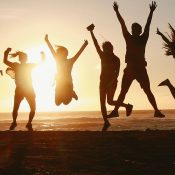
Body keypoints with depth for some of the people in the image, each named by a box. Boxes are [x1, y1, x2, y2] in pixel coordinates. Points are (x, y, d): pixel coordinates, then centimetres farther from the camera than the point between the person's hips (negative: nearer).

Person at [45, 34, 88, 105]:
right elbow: (52, 50, 8)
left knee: (65, 102, -13)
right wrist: (47, 40, 8)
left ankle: (71, 94, 21)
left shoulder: (70, 61, -3)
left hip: (68, 84, -4)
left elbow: (78, 53, -12)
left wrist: (84, 45, -22)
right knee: (57, 103, 1)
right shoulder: (58, 60, 7)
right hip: (59, 85, 4)